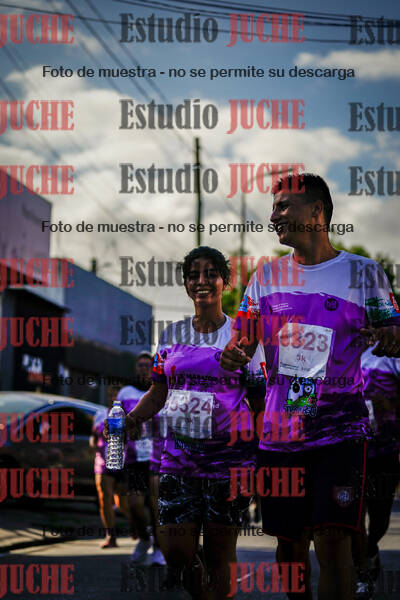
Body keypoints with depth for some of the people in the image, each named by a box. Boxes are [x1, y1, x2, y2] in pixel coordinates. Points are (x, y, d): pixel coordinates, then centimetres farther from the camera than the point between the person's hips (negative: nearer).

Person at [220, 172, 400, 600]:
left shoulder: (363, 273, 2)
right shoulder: (267, 275, 11)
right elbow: (243, 341, 12)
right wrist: (232, 355, -12)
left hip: (339, 431, -4)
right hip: (279, 432, 4)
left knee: (333, 540, -14)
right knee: (289, 542, 7)